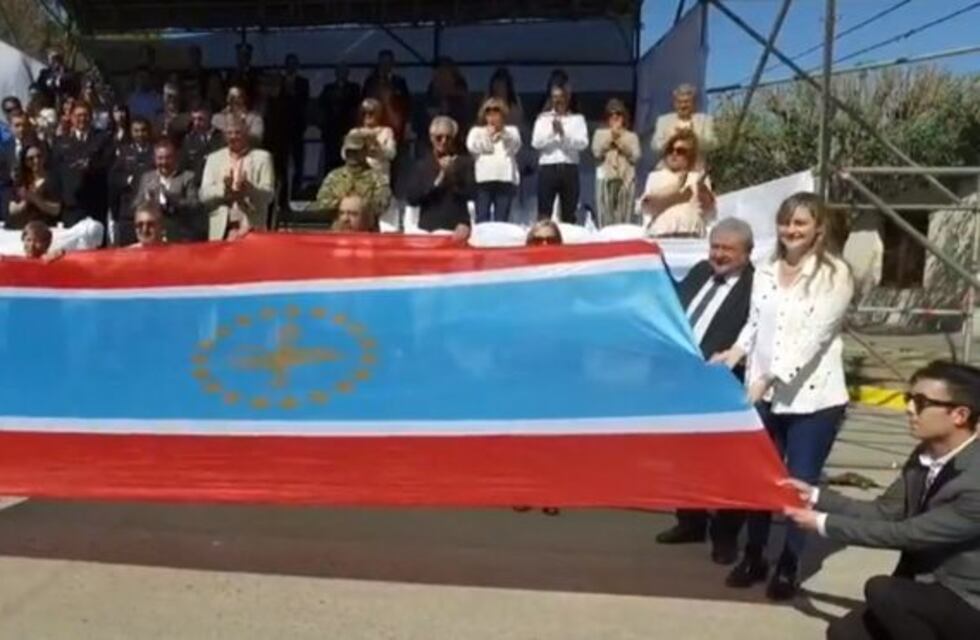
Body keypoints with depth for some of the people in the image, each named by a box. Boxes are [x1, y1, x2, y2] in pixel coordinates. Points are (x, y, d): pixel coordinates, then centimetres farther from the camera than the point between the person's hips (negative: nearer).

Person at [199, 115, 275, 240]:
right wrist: (223, 188, -14)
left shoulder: (262, 157, 6)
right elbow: (204, 195, 5)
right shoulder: (213, 158, 13)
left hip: (252, 229, -2)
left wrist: (248, 188, -21)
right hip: (220, 230, 2)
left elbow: (268, 195, -2)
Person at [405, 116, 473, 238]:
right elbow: (411, 198, -1)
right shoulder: (421, 165, 8)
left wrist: (452, 174, -15)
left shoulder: (465, 163, 7)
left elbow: (470, 193, -2)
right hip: (428, 229, 0)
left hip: (456, 229, 0)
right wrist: (437, 181, -12)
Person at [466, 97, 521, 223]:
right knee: (482, 218, -9)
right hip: (483, 178, 0)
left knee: (501, 220, -6)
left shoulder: (511, 130, 21)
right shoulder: (476, 131, 20)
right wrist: (487, 136, 1)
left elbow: (515, 146, 0)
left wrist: (503, 132, -14)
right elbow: (472, 147, 1)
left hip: (505, 178, 0)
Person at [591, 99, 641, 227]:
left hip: (626, 179, 0)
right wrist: (611, 137, 0)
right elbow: (597, 153, -1)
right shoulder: (600, 133, 14)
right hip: (605, 179, 0)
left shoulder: (632, 136, 13)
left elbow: (635, 157, 0)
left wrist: (620, 141, -2)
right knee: (605, 218, -8)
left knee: (624, 219, -6)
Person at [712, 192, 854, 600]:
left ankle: (789, 565, 23)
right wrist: (736, 352, -4)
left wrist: (772, 377, -23)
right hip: (763, 394, 5)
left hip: (813, 397, -4)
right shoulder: (765, 271, 7)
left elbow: (815, 335, -17)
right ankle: (754, 555, 29)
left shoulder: (834, 274, -8)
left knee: (800, 482, 6)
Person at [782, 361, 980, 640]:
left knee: (882, 591, -30)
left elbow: (907, 534, -27)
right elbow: (883, 511, 5)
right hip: (928, 587, 7)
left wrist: (824, 524, -21)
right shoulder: (925, 456, -2)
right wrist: (815, 496, -5)